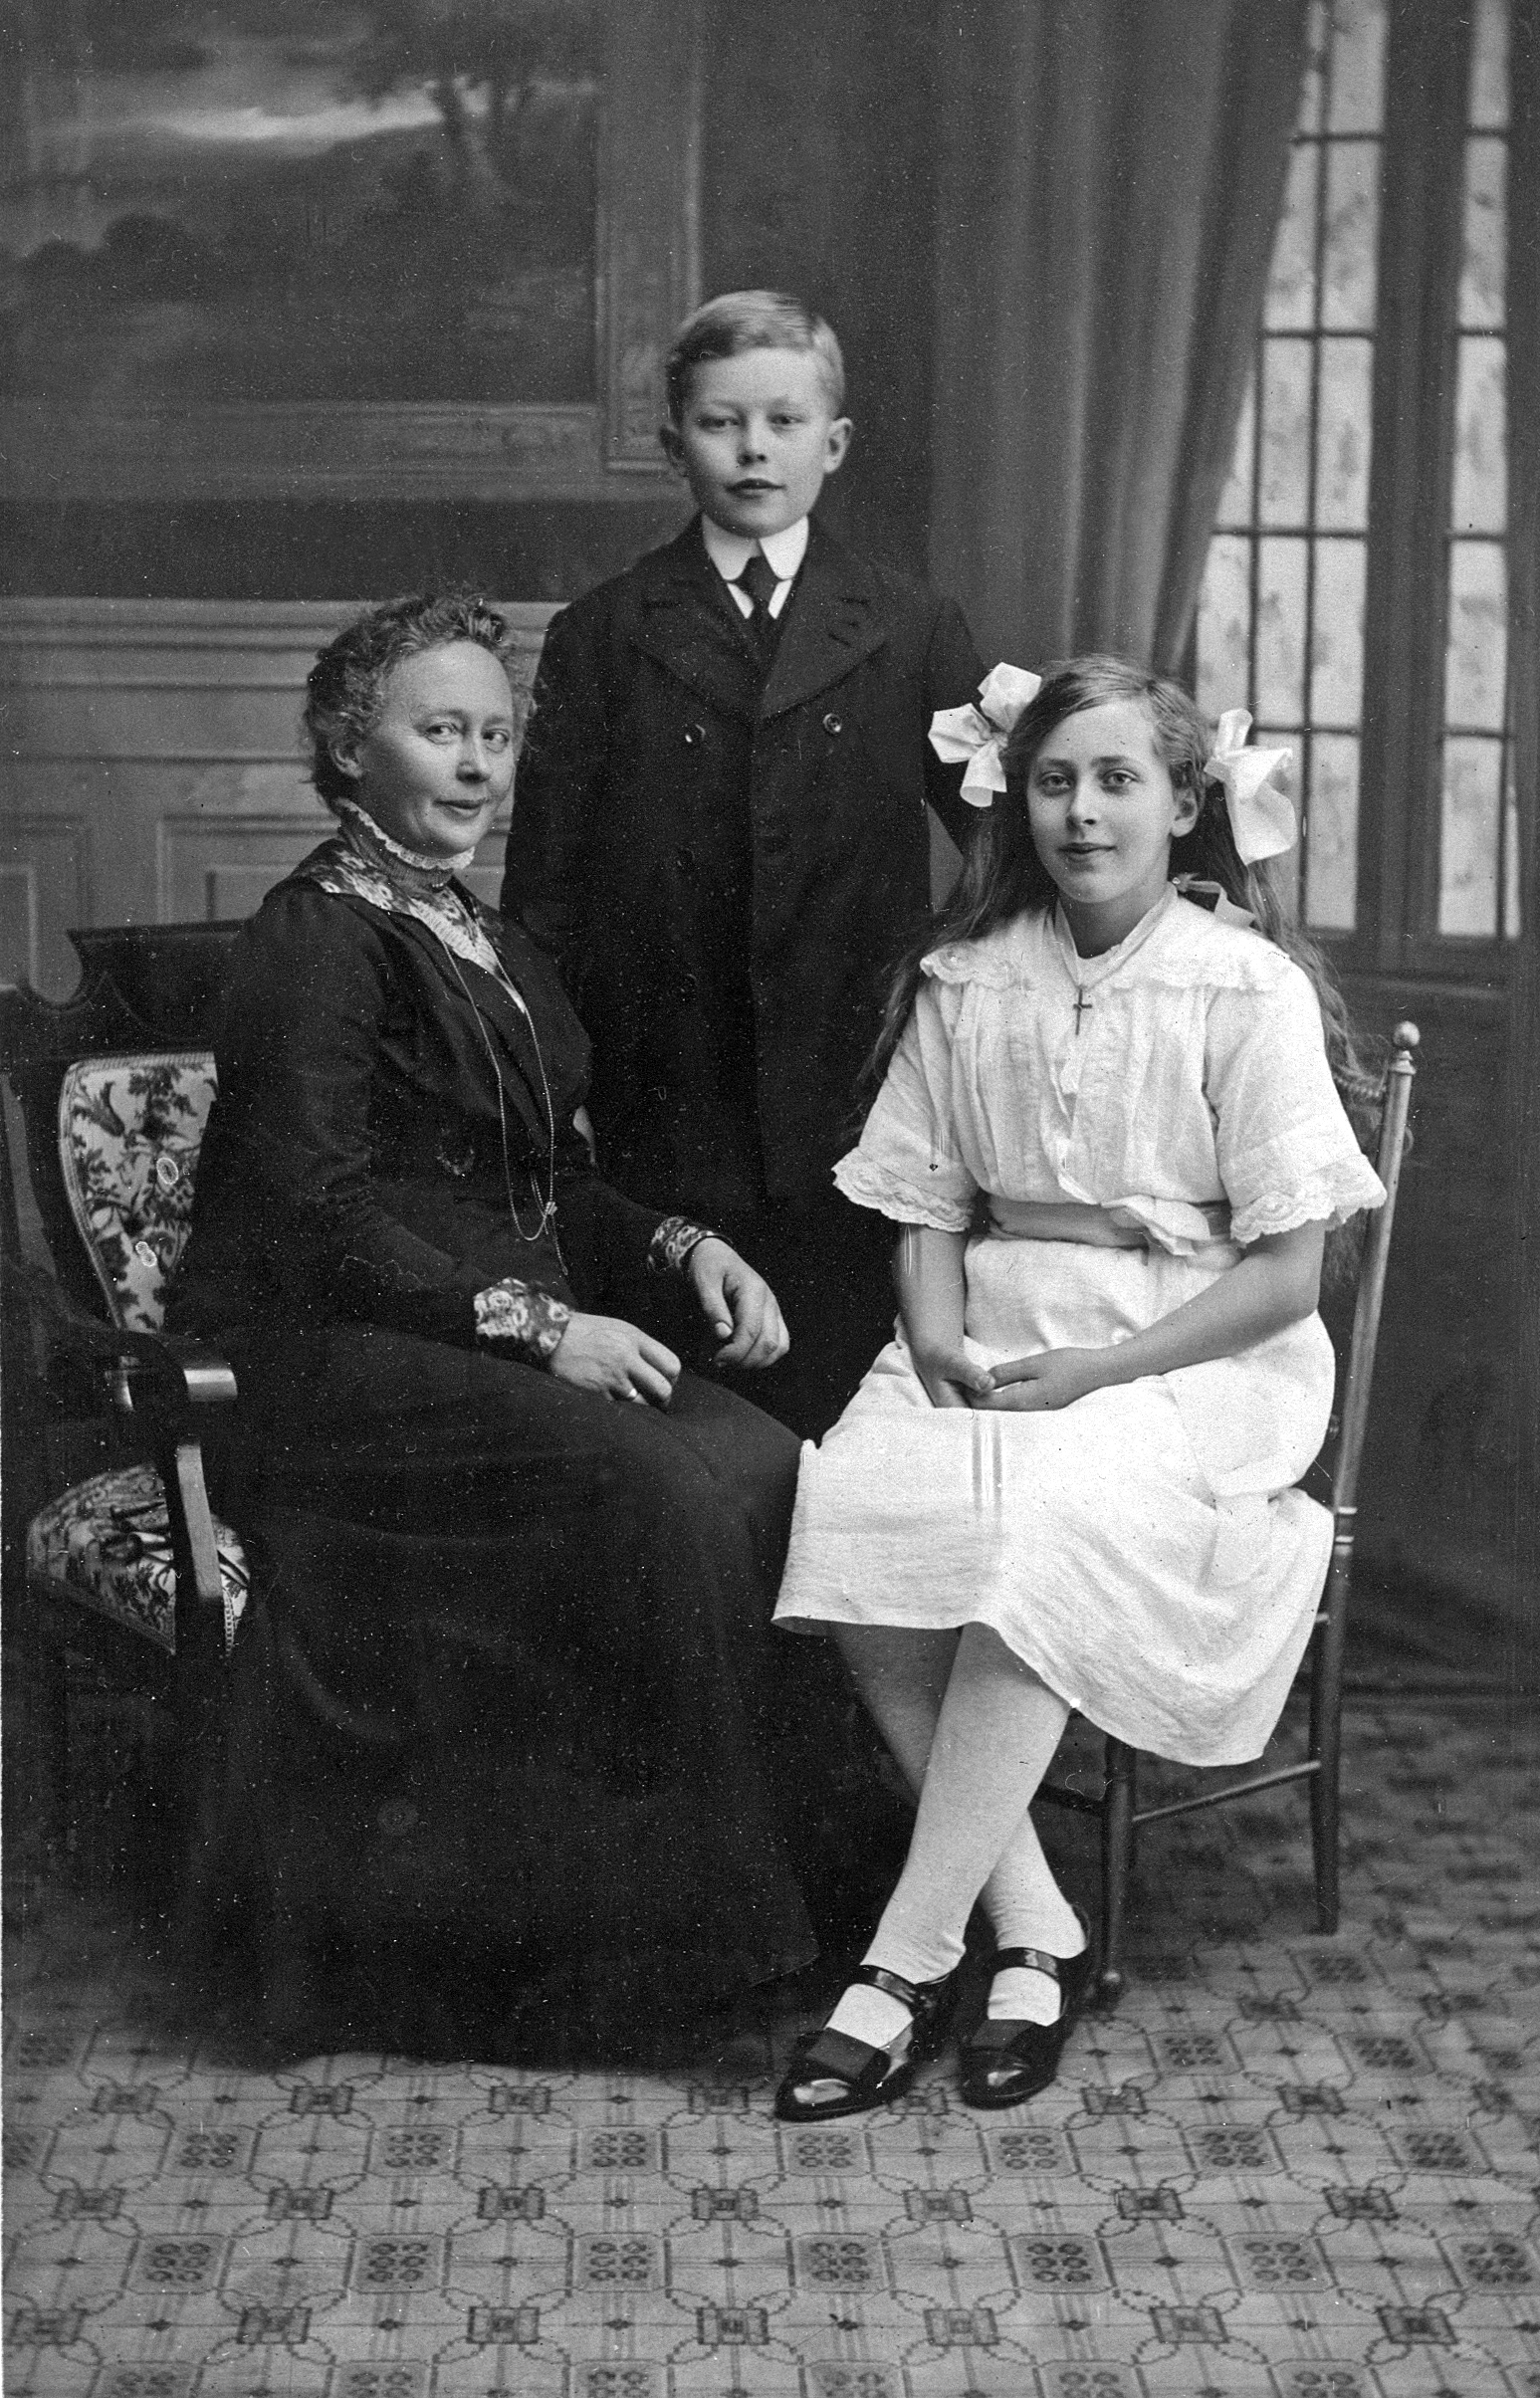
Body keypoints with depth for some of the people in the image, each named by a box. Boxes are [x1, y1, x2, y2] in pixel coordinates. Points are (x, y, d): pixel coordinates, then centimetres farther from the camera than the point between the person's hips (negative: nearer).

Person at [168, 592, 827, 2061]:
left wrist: (678, 1246, 4)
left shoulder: (488, 943, 20)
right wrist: (530, 1319, -20)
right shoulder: (319, 938, -7)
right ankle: (646, 1924, -14)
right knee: (641, 1486, -28)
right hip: (327, 1361, -8)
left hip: (501, 1331, 8)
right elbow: (314, 1220, -16)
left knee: (756, 1461, -17)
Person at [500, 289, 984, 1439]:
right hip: (661, 1119, 0)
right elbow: (544, 890, 5)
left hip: (849, 1117, 1)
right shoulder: (604, 637, 8)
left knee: (836, 1427, 2)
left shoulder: (915, 634, 10)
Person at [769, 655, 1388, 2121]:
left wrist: (1096, 1369, -16)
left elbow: (1285, 1273, -6)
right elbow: (929, 1207, 12)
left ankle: (906, 1962, -24)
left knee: (1038, 1527, -34)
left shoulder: (1250, 988, -4)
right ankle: (1032, 1931, -17)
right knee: (849, 1507, -27)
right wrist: (939, 1338, -9)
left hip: (1187, 1355, -4)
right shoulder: (966, 980, 9)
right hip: (990, 1339, 4)